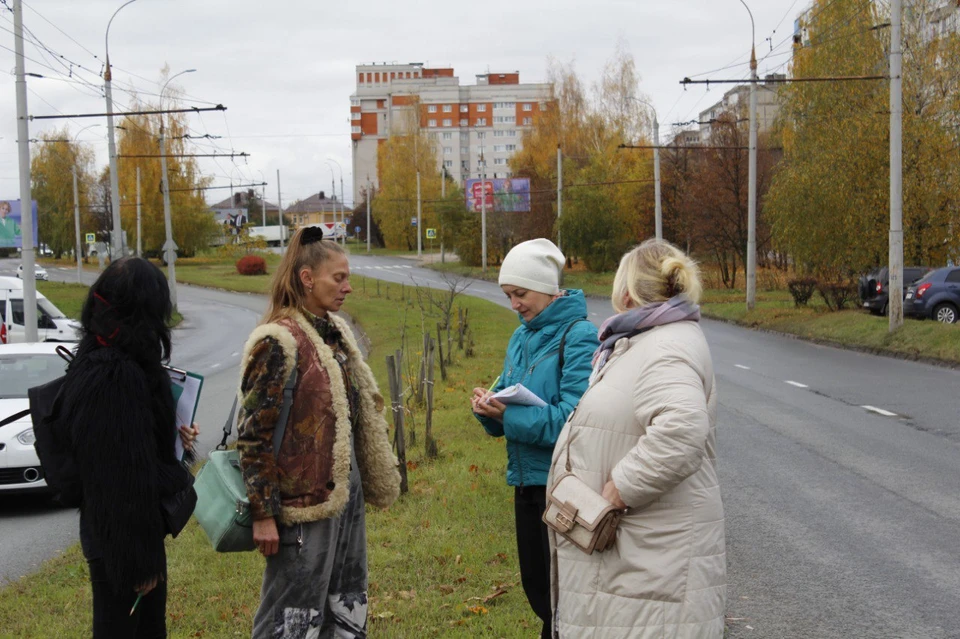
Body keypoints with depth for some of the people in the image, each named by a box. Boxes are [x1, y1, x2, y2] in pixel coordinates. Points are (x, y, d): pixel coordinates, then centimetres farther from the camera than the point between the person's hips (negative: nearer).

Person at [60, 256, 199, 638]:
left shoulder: (97, 362, 5)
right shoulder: (118, 376, -27)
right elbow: (124, 477, -26)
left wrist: (171, 436, 9)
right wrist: (138, 559, -21)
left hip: (118, 532, 10)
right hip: (123, 537, -10)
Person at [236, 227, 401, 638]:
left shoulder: (334, 332, 10)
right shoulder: (278, 342, -15)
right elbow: (253, 435, -16)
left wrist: (373, 481, 20)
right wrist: (263, 514, -18)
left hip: (346, 495, 8)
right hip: (305, 501, -8)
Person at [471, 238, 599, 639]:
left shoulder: (578, 336, -14)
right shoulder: (522, 336, 10)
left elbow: (574, 417, -22)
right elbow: (509, 400, 13)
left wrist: (509, 415, -26)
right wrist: (490, 406, -9)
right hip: (526, 476, 8)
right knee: (535, 583, 17)